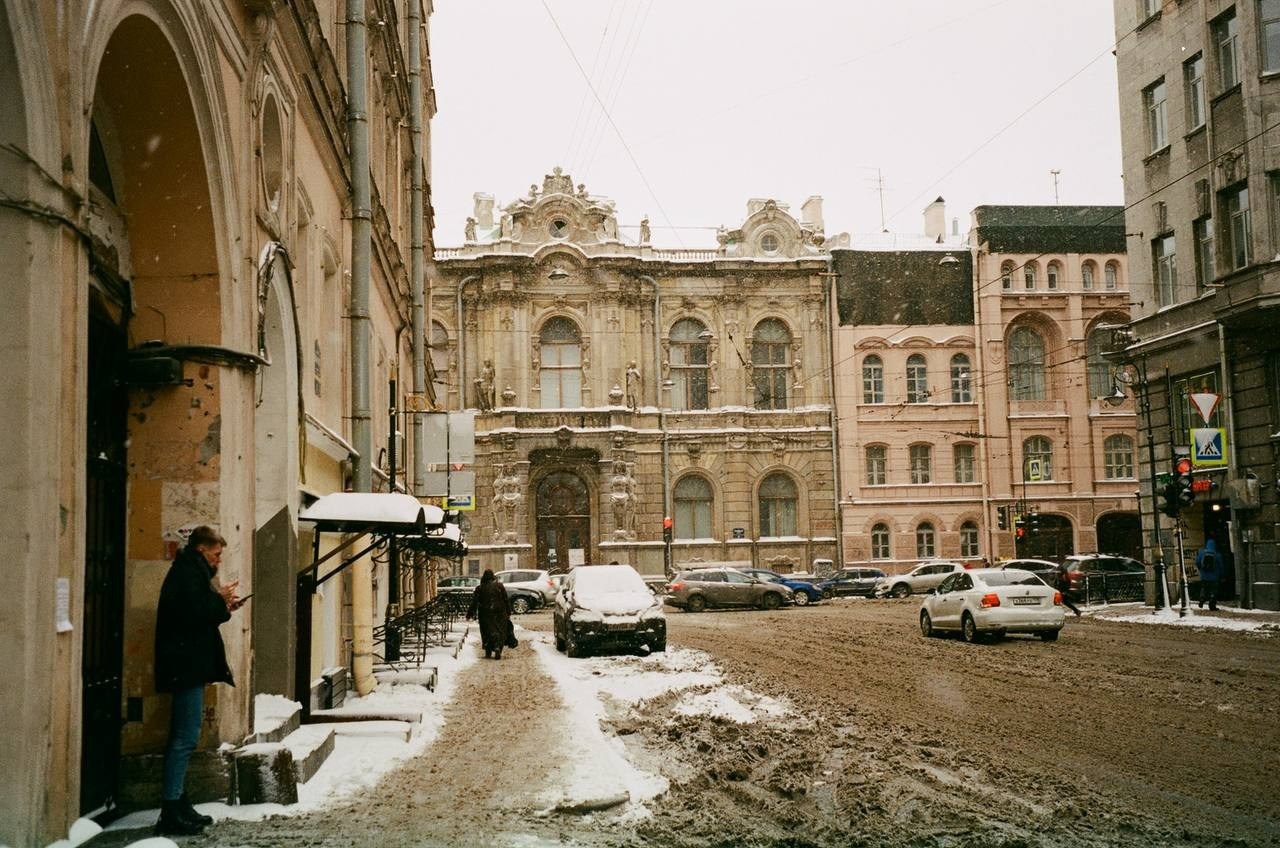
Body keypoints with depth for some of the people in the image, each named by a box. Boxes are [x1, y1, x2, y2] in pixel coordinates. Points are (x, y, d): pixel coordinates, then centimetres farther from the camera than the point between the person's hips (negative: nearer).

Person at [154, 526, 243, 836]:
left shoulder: (189, 570, 19)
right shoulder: (188, 573, -12)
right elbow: (194, 614, -23)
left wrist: (222, 604, 12)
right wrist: (220, 600, -10)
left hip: (187, 667, 11)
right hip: (188, 666, -11)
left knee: (182, 738, 14)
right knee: (186, 738, -10)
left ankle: (176, 805, 20)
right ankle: (171, 813, -10)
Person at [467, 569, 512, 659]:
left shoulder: (480, 588, -1)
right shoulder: (499, 586, 0)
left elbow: (474, 602, 0)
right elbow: (506, 600, 2)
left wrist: (469, 614, 6)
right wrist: (508, 613, 9)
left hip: (485, 614, 0)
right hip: (499, 613, 0)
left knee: (487, 632, 10)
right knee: (499, 632, 2)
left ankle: (488, 652, 10)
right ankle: (497, 649, -16)